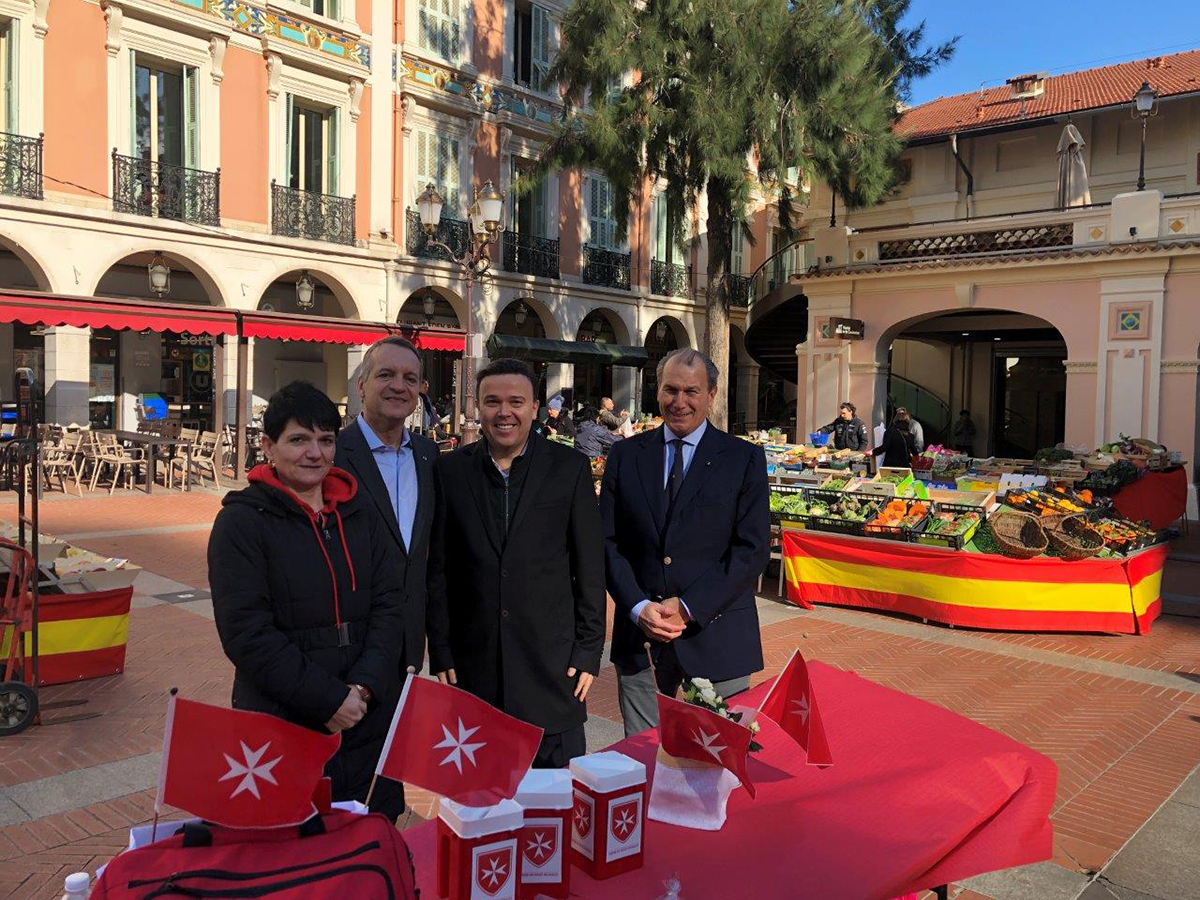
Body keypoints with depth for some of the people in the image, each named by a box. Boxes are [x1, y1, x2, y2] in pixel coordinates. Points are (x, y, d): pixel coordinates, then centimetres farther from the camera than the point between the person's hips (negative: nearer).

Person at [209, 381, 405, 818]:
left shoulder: (358, 510, 9)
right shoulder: (241, 521, -5)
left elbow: (390, 602, 5)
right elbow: (246, 633, -12)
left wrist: (365, 686, -9)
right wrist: (328, 699, -14)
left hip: (370, 722, 5)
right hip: (281, 728, -4)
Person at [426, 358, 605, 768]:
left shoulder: (570, 468, 0)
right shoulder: (450, 471, 3)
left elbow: (590, 568, 1)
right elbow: (439, 570, 5)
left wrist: (588, 652, -2)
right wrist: (441, 653, 3)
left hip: (553, 666, -1)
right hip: (473, 666, 1)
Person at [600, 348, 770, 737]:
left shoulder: (744, 459, 0)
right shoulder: (625, 455, 6)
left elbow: (753, 549, -5)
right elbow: (608, 542, 4)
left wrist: (688, 607, -13)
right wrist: (639, 607, -10)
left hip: (717, 636, -1)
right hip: (639, 634, 2)